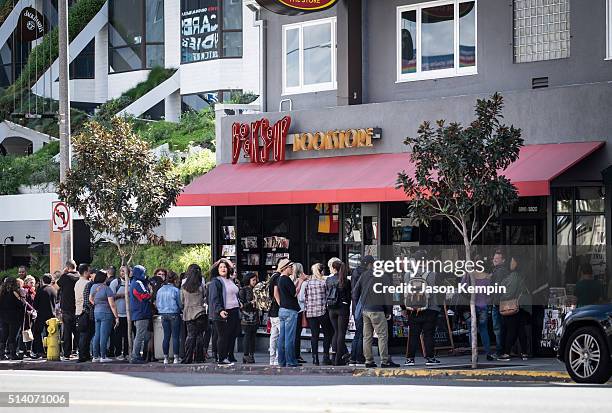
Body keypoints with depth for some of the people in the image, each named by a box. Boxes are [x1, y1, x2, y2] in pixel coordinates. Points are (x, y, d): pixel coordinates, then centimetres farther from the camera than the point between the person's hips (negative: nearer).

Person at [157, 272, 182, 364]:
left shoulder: (160, 290, 4)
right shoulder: (175, 290, -11)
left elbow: (157, 304, 11)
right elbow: (180, 304, -6)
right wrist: (180, 307, 16)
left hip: (164, 315, 5)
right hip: (174, 314, -5)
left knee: (166, 336, 10)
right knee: (175, 336, 0)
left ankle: (166, 358, 10)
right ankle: (176, 358, -2)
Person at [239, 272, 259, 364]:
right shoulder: (243, 290, -5)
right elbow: (241, 304, -10)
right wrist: (251, 303, -17)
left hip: (255, 316, 6)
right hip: (246, 317, -6)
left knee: (253, 336, 5)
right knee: (247, 335, -5)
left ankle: (251, 354, 9)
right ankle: (246, 355, -1)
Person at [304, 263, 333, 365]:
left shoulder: (308, 283, 7)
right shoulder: (324, 282, -5)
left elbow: (305, 298, 9)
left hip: (310, 312, 4)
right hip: (322, 311, -4)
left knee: (314, 335, 6)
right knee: (327, 334, 7)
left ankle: (315, 357, 3)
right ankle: (325, 356, 0)